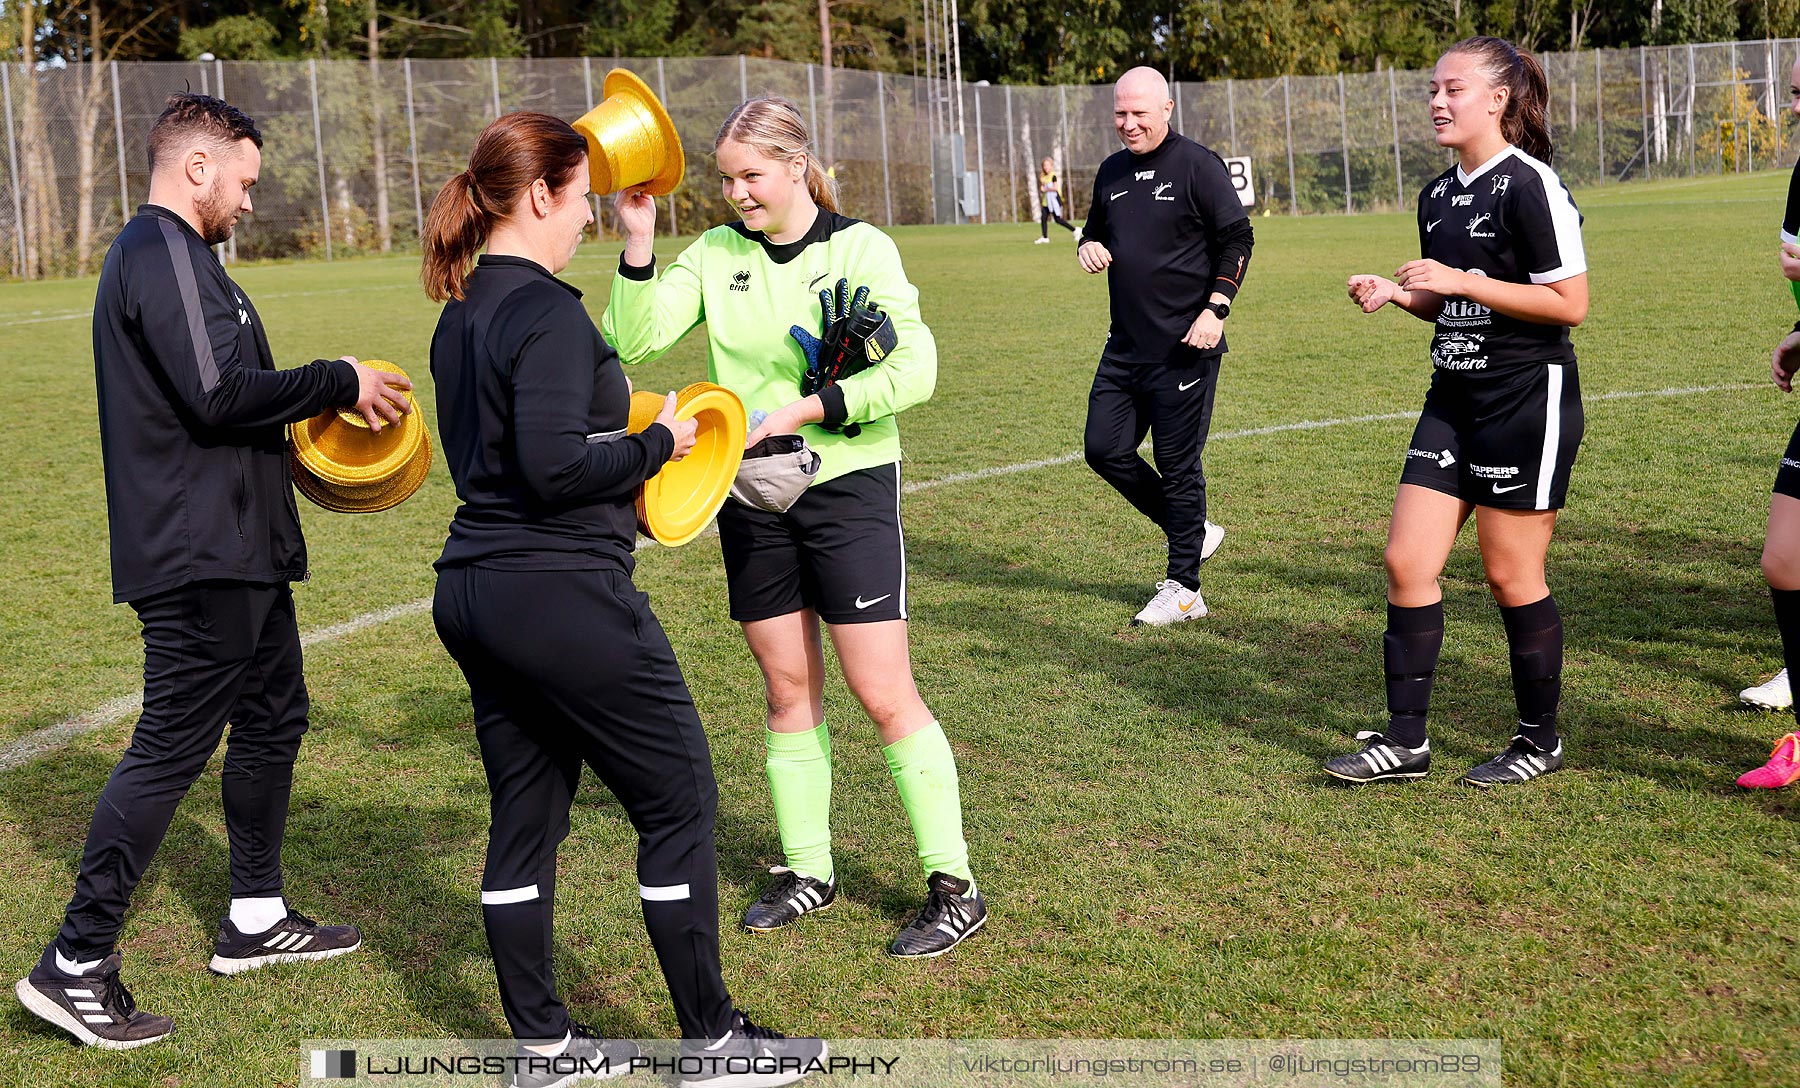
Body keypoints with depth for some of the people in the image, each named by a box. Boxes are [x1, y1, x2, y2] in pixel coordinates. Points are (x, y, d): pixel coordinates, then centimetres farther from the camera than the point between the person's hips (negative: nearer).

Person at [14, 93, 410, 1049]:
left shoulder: (161, 252, 19)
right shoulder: (163, 254, -14)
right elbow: (219, 395, -23)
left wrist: (320, 403, 15)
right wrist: (338, 382, -13)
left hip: (235, 552, 11)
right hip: (200, 553, -11)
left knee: (272, 719, 17)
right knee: (171, 748, -7)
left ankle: (255, 921, 29)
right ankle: (75, 964, 0)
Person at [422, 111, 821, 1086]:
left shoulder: (461, 316, 13)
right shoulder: (546, 311, -16)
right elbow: (554, 464, -24)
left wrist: (622, 476, 16)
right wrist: (657, 442, -10)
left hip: (475, 593, 10)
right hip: (562, 594, -9)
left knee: (525, 816, 14)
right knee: (680, 801, 3)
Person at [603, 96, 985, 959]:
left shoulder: (859, 248, -6)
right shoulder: (715, 255, 5)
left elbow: (914, 370, -15)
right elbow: (631, 341, -3)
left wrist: (799, 412, -20)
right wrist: (637, 245, -15)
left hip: (848, 490, -4)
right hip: (752, 497, 4)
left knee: (883, 694, -5)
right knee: (787, 689, 11)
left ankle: (954, 887, 5)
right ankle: (807, 871, 25)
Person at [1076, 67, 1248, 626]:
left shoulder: (1197, 165, -7)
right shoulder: (1112, 172, 13)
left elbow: (1237, 239, -7)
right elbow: (1096, 233, 26)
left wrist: (1216, 308, -16)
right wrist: (1089, 247, 1)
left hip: (1185, 348, -7)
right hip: (1126, 345, 7)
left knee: (1177, 463, -2)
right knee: (1104, 449, 6)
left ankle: (1182, 589, 10)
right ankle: (1192, 531, 25)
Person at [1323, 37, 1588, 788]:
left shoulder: (1529, 185, -13)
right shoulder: (1438, 196, 12)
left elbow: (1570, 303, -18)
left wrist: (1461, 281, -19)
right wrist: (1397, 293, 3)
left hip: (1529, 401, -8)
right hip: (1454, 400, 8)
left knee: (1510, 574, 1)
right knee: (1406, 560, 2)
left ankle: (1541, 740, 19)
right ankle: (1405, 741, 11)